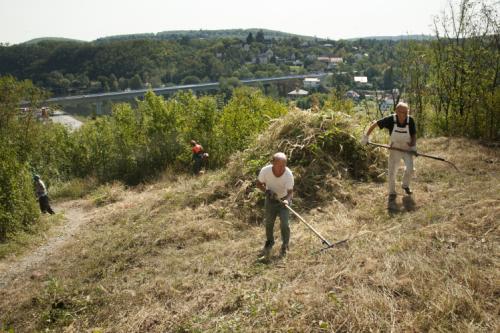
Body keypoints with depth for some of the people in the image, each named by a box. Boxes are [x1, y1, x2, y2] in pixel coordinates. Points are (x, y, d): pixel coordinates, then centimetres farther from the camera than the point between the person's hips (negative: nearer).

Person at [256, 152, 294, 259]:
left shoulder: (288, 174, -30)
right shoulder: (265, 171, -26)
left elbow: (290, 191, -24)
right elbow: (259, 184, -9)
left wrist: (287, 200, -44)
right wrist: (267, 191, -26)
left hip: (284, 199, -2)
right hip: (270, 199, 2)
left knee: (284, 224, -9)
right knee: (268, 222, 11)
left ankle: (285, 245, 16)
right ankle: (269, 242, 39)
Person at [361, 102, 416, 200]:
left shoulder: (410, 121, -18)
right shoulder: (390, 119, -22)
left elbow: (414, 135, -3)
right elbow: (374, 124, -11)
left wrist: (413, 146, -18)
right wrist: (366, 136, -11)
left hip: (407, 149, 1)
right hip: (395, 149, 0)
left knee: (409, 169, -12)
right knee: (392, 171, 3)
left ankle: (405, 185, 21)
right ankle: (392, 192, 25)